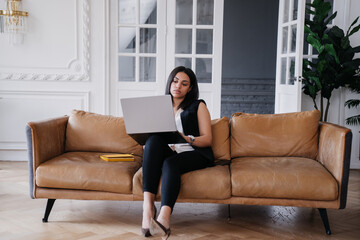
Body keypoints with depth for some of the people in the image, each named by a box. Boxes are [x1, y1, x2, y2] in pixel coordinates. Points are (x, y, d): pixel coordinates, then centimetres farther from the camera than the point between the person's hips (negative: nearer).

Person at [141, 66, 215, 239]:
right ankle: (147, 205, -42)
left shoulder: (198, 106, 16)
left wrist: (187, 139, -16)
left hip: (194, 154, -2)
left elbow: (207, 139, 5)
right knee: (153, 140, -31)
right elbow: (150, 133, 19)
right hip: (166, 152, 2)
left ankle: (163, 218, -56)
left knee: (170, 163, -36)